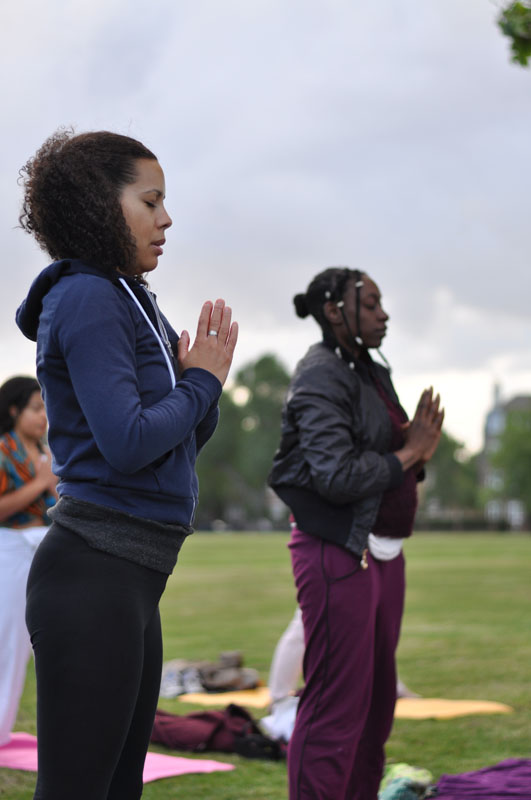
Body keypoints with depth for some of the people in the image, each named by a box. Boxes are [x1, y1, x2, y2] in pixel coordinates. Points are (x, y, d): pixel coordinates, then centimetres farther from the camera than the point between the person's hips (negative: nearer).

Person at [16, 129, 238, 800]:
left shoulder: (128, 301, 16)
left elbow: (188, 437, 20)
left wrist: (201, 375, 1)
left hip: (130, 579, 10)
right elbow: (129, 443, -21)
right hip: (95, 572, -10)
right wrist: (202, 382, -5)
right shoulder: (87, 298, -11)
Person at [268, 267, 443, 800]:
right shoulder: (322, 377, -13)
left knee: (377, 702, 13)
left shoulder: (373, 374, 16)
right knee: (337, 706, -6)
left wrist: (420, 449, -3)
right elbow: (338, 477, -23)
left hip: (383, 553, 9)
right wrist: (409, 453, -12)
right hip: (338, 555, -9)